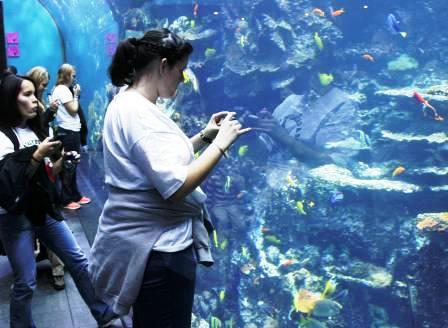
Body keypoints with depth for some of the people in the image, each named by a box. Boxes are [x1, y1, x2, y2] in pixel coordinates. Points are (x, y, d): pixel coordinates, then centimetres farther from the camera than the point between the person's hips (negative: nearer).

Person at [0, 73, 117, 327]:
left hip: (44, 208, 7)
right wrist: (37, 155, -22)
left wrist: (61, 160, -3)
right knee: (26, 283, -2)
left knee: (78, 261, 8)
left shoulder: (36, 131, 10)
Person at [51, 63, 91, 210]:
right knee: (69, 166, -4)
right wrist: (76, 95, -5)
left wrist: (75, 94, 9)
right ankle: (66, 200, 4)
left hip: (67, 131, 11)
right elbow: (73, 110, -14)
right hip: (69, 132, -11)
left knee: (71, 165, 16)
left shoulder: (58, 89, 16)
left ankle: (75, 196, 25)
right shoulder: (63, 90, -14)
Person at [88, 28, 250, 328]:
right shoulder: (141, 114, -23)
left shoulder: (126, 104, 8)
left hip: (144, 239, 10)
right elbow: (176, 186, -30)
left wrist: (204, 136, 8)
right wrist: (221, 143, -21)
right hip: (158, 247, -10)